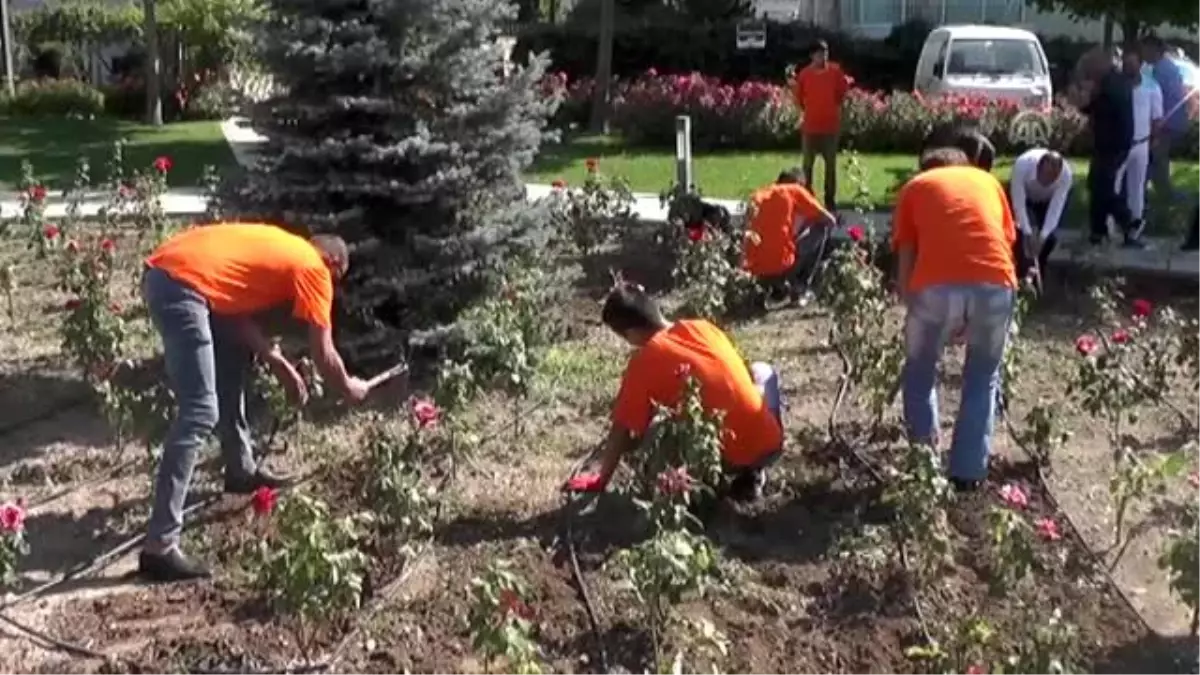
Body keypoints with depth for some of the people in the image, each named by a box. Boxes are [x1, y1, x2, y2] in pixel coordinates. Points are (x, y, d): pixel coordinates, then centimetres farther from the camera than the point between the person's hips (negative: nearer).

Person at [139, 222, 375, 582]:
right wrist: (349, 388, 27)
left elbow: (238, 313, 22)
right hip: (181, 284, -10)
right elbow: (325, 356, 8)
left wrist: (280, 364, 18)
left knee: (233, 356, 29)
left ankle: (241, 470, 41)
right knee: (200, 414, -12)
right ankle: (159, 547, -14)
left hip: (164, 272, 10)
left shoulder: (282, 251, 28)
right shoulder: (312, 268, 5)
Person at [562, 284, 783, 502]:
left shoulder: (643, 362, -7)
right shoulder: (704, 327, 6)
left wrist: (600, 480, 6)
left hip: (726, 460, -3)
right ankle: (752, 472, 20)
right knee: (761, 371, 32)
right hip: (769, 444, 3)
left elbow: (622, 430, -4)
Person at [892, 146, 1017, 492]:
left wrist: (909, 303, 32)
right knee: (983, 378, 24)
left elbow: (905, 261, 19)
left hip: (937, 286, -1)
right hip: (996, 283, 2)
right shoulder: (987, 180, 31)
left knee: (919, 372, 26)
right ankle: (969, 472, 26)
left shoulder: (915, 187, 25)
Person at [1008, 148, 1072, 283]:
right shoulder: (1022, 165, -42)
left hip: (1047, 200, 2)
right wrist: (1028, 234, -39)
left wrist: (1043, 235, -37)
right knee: (1021, 234, -20)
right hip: (1022, 195, -2)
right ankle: (1020, 279, -8)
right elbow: (1019, 205, -36)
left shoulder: (1066, 174, -36)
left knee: (1050, 237, -11)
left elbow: (1056, 208, -30)